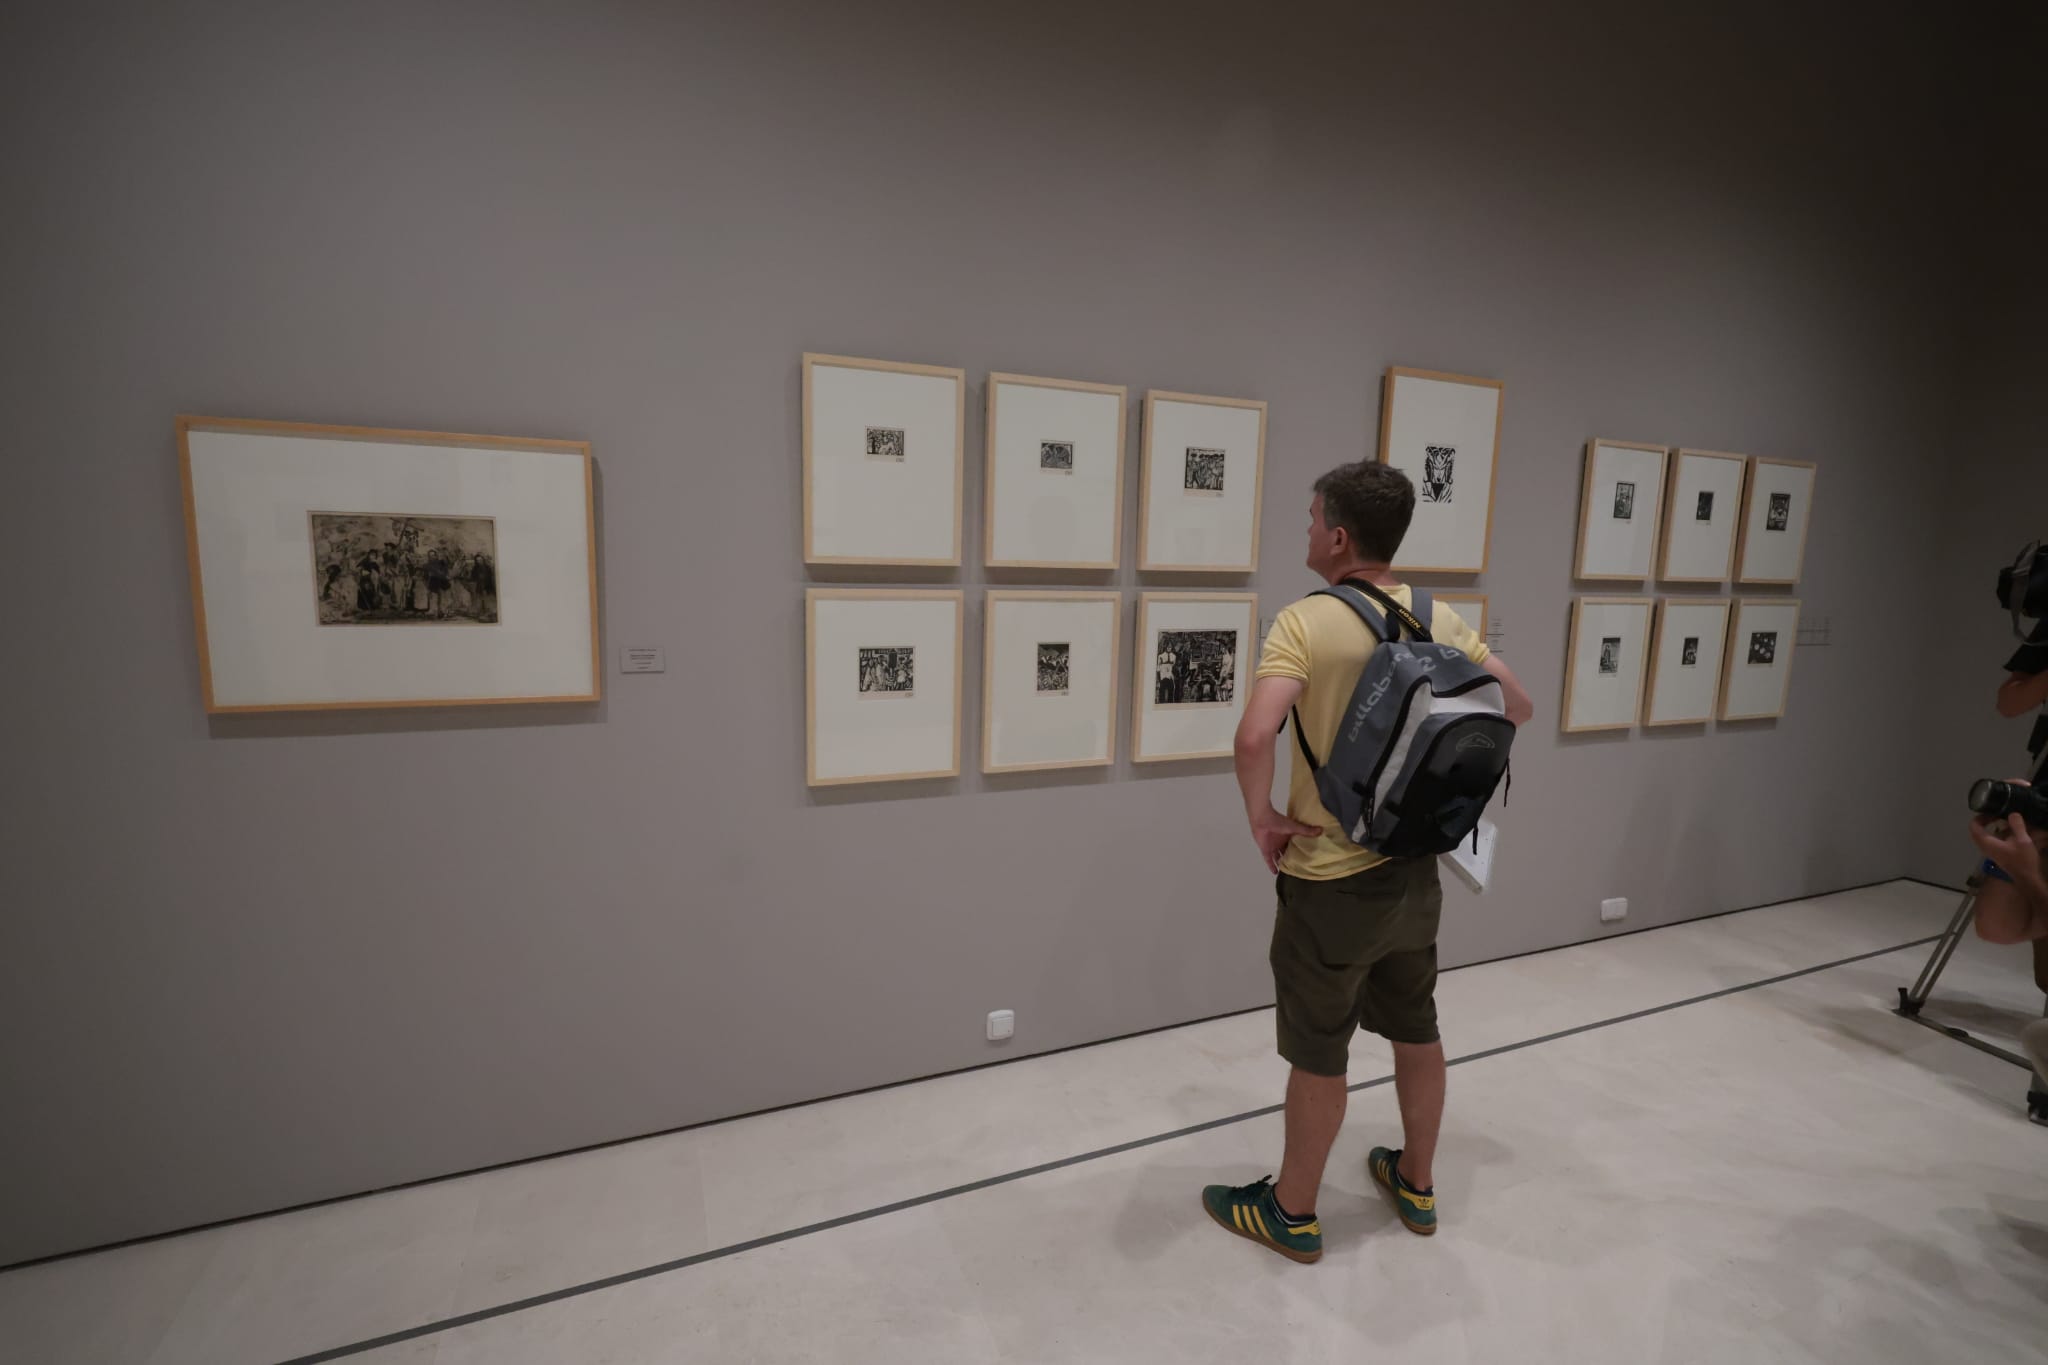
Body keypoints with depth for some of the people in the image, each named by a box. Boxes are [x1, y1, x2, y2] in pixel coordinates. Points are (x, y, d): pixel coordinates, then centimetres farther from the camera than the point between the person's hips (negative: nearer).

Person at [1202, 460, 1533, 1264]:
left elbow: (1255, 736, -33)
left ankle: (1291, 1214, 31)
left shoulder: (1305, 622, -20)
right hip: (1414, 868, 7)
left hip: (1331, 880, -6)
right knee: (1416, 1031, 23)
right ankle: (1416, 1184, 45)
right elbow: (1516, 707, 10)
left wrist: (1261, 818, -17)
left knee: (1318, 1055, 10)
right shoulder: (1442, 620, 0)